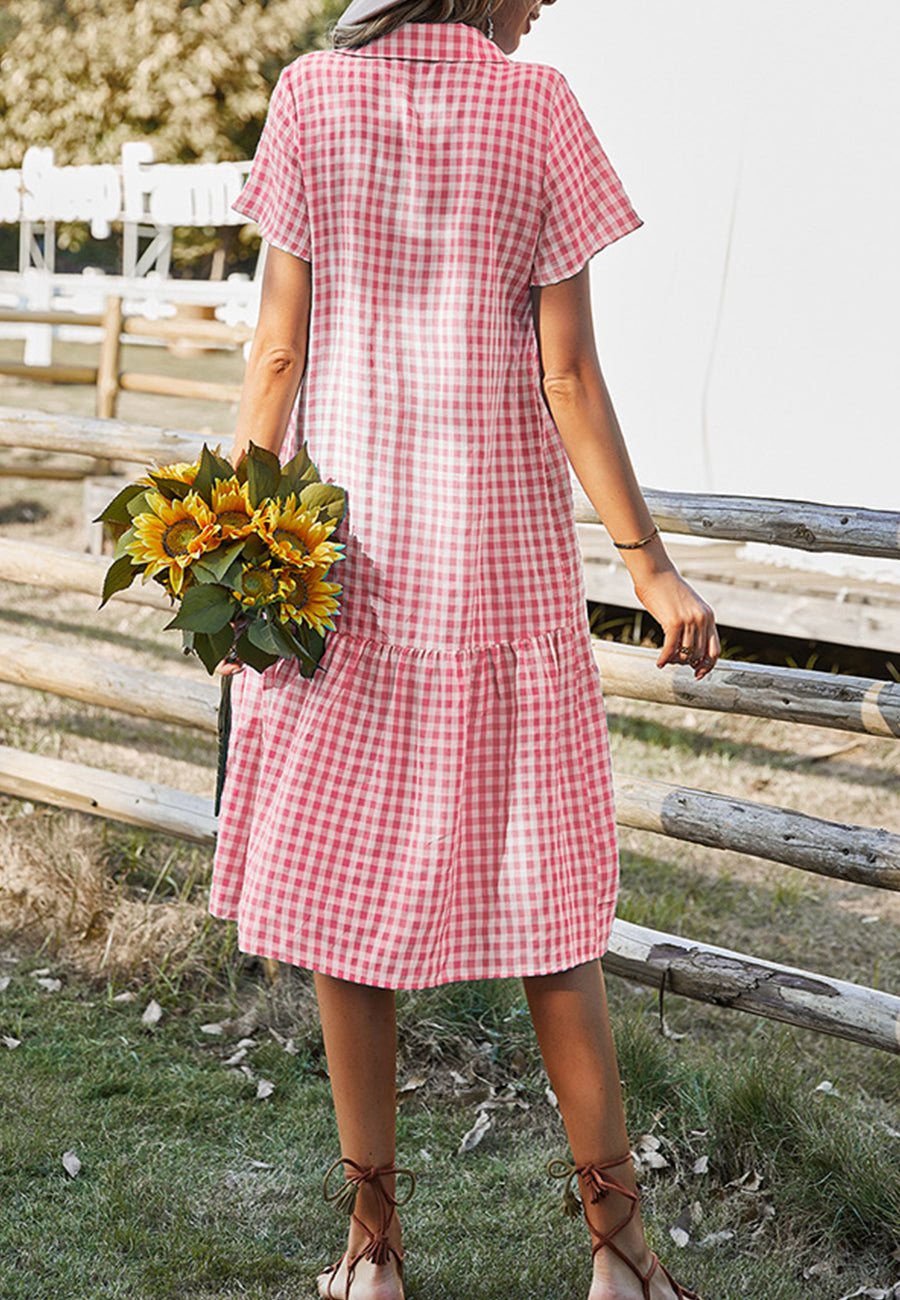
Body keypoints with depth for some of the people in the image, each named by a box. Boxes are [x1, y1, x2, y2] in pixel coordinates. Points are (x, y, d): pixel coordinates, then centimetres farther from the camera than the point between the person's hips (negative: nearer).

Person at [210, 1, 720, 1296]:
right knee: (542, 872, 9)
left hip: (349, 534, 1)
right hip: (502, 545, 0)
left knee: (344, 871, 9)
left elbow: (278, 349, -3)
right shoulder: (536, 104, -5)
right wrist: (649, 564, 0)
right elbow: (569, 375, -7)